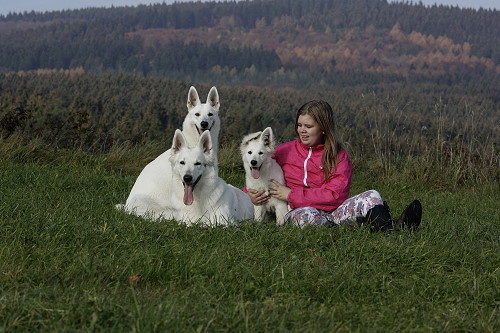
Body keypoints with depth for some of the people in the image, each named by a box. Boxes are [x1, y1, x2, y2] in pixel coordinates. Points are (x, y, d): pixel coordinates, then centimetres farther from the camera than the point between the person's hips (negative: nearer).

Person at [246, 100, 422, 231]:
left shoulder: (339, 156, 10)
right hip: (295, 212, -1)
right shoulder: (284, 151, 12)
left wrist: (291, 195, -10)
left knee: (371, 196, -23)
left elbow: (336, 195, -5)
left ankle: (388, 230, -53)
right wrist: (251, 195, -7)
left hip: (332, 212, 2)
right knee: (306, 214, -39)